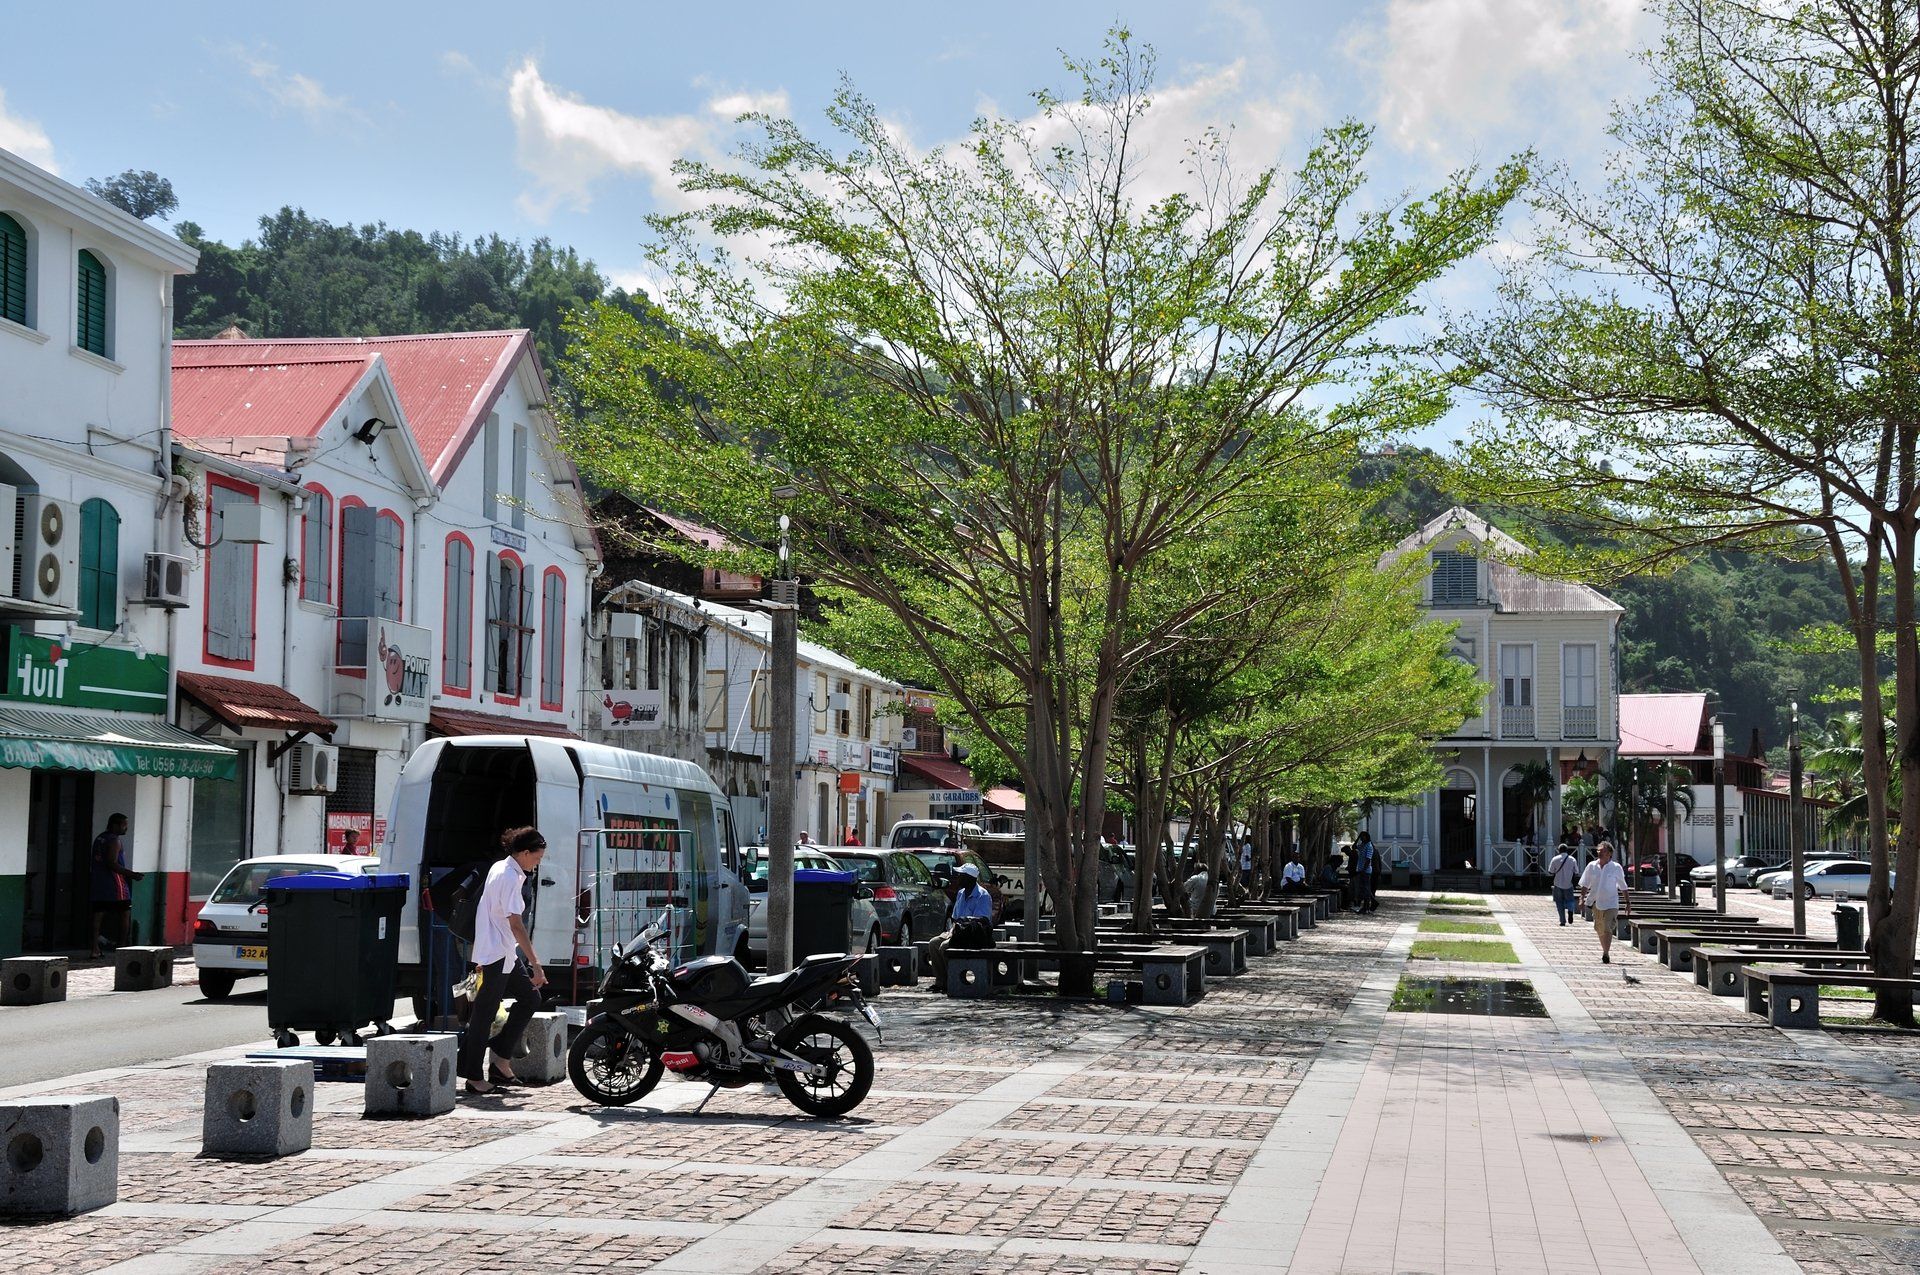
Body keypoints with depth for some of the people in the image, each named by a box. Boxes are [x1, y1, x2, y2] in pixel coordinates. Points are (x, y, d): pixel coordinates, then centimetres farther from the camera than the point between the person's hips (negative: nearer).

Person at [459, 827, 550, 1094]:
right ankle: (473, 1075, 6)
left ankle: (501, 1052, 15)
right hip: (497, 954, -10)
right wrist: (536, 964, -27)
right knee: (484, 1013, -2)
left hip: (505, 952, 10)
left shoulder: (499, 868, 10)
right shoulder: (511, 878, -20)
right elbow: (516, 925, -25)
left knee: (530, 997, 11)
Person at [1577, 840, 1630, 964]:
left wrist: (1627, 903, 7)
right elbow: (1585, 884, 10)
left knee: (1607, 929, -14)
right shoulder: (1592, 866, 4)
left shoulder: (1616, 868, -1)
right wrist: (1582, 898, 0)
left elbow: (1623, 887, 6)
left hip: (1611, 904, -4)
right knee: (1599, 929, 13)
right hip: (1596, 903, 4)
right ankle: (1605, 952, 30)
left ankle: (1606, 954, -13)